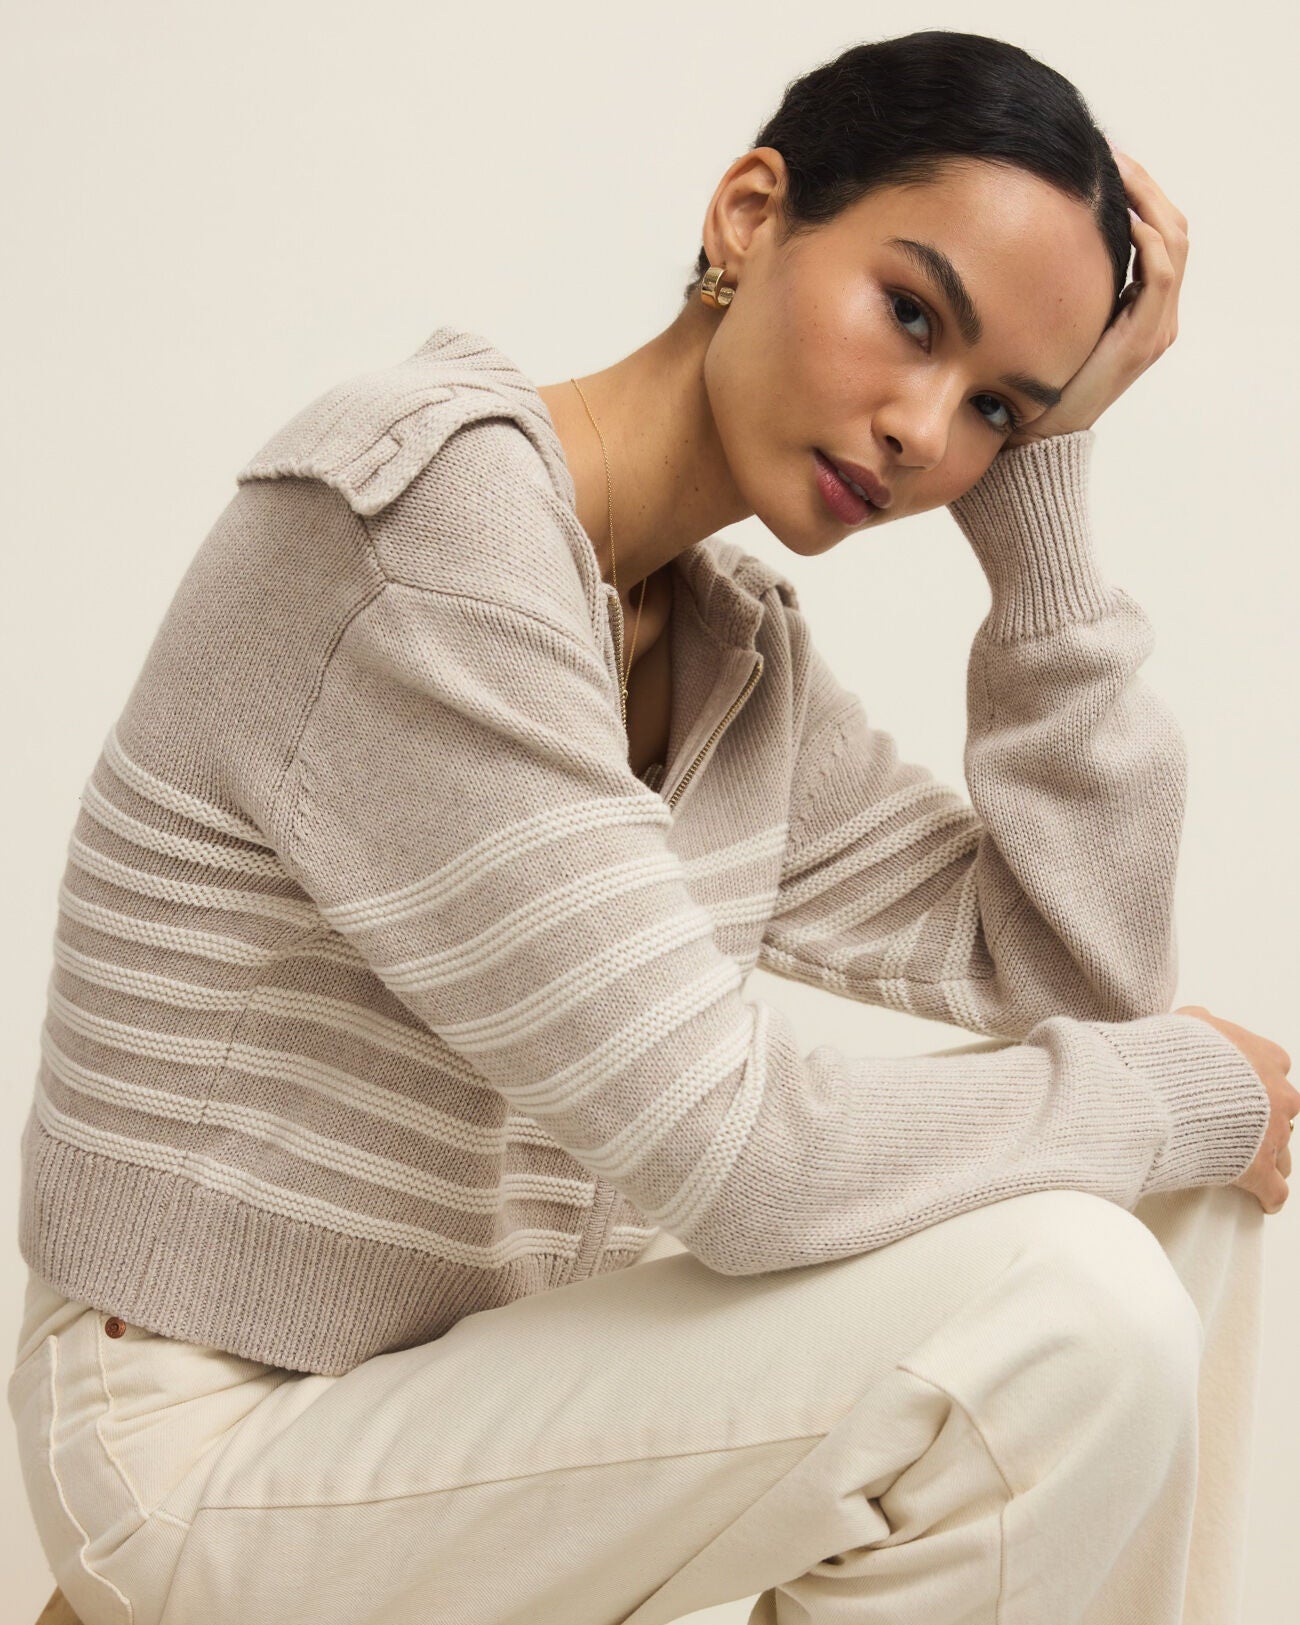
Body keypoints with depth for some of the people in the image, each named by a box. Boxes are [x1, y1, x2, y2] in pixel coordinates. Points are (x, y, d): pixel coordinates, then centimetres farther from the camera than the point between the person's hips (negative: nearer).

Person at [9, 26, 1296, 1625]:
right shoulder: (425, 504, -23)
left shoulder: (737, 652, 4)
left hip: (490, 1371, 8)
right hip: (228, 1443, -8)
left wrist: (1045, 470, -4)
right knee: (1063, 1311, -21)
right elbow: (732, 1149, -26)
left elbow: (1074, 969, -2)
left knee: (1170, 1189, 0)